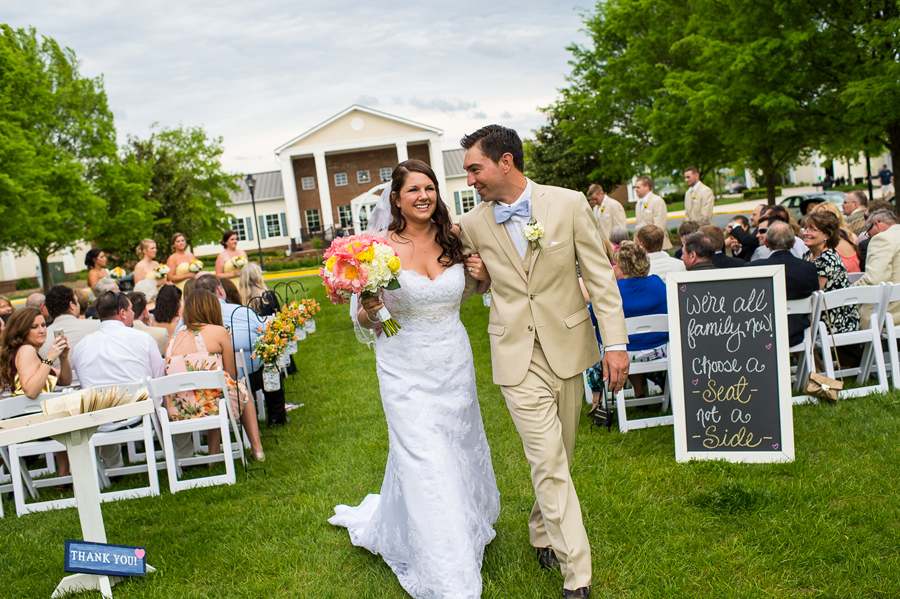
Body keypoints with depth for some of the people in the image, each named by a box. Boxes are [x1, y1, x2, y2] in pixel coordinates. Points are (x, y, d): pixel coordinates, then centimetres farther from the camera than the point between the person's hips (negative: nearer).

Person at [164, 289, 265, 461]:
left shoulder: (173, 339, 12)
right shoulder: (219, 332, 0)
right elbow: (232, 374, 4)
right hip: (212, 406, -4)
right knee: (242, 391, 28)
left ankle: (214, 452, 25)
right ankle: (257, 448, 27)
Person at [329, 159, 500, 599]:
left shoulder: (451, 240, 0)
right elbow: (363, 319, -5)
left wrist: (481, 274, -3)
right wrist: (367, 311, -27)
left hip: (454, 364, 5)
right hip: (406, 371, -5)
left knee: (460, 450, 17)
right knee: (425, 464, -2)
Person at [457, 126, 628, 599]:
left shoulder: (568, 204, -5)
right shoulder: (473, 224, -1)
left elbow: (599, 275, -3)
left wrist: (615, 342, -7)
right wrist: (472, 272, -10)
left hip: (567, 347, 1)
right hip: (518, 358, -1)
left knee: (558, 457, 14)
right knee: (548, 463, -5)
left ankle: (543, 531, 39)